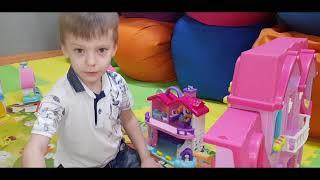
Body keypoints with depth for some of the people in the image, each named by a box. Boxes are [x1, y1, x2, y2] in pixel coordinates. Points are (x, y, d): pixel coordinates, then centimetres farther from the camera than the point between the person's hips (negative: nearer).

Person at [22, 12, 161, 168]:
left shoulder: (117, 83, -12)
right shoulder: (59, 97, -26)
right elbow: (34, 151, -34)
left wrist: (145, 157, 5)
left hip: (118, 156, 4)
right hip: (76, 164, -3)